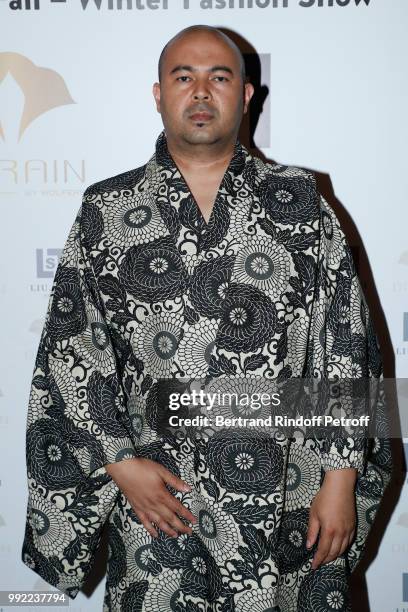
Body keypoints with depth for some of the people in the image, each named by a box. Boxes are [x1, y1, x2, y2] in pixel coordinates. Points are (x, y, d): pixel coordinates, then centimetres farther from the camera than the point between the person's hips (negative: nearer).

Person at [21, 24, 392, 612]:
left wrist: (341, 479, -5)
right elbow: (71, 350, 1)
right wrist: (120, 463, -6)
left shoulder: (301, 202, 1)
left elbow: (346, 344, -2)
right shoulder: (106, 210, 2)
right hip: (154, 498, 0)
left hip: (288, 499, 1)